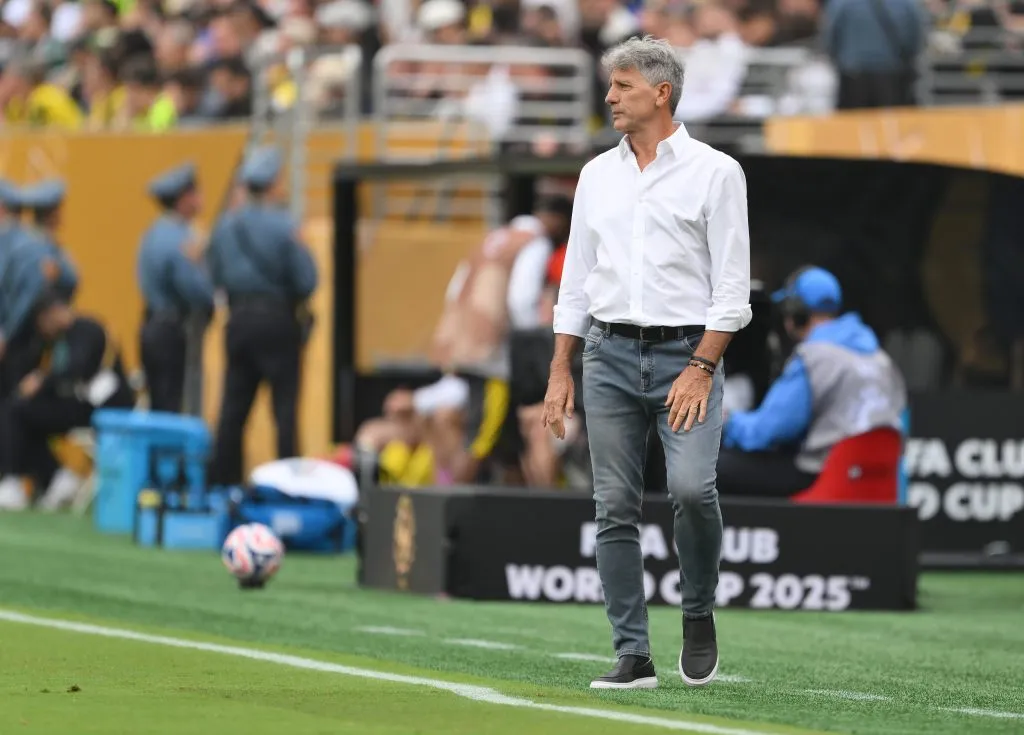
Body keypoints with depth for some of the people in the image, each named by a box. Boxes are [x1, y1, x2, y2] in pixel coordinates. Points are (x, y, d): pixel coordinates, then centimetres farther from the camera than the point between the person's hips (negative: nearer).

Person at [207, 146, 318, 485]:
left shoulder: (225, 225, 3)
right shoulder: (282, 226, -12)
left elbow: (215, 278, 8)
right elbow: (306, 281, -11)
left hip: (239, 321, 5)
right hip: (277, 321, -5)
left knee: (233, 407, 8)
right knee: (285, 406, -2)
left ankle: (224, 478, 9)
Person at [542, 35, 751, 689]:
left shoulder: (715, 172, -3)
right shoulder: (598, 175, 13)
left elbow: (732, 285, -6)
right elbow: (576, 280, 16)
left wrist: (702, 368, -15)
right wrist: (561, 372, 9)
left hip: (686, 357, -5)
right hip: (609, 357, 5)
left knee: (691, 487, -22)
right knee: (616, 508, 0)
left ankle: (700, 616, 2)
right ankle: (634, 656, 4)